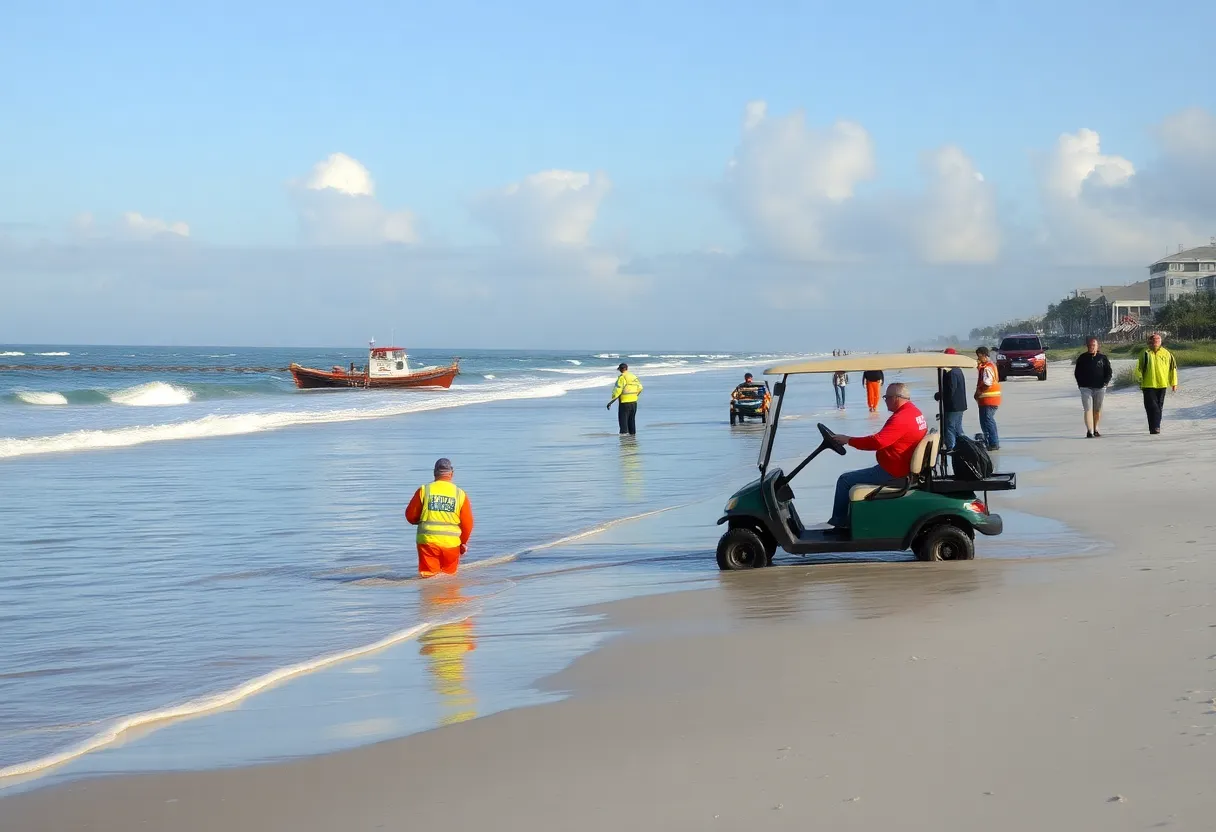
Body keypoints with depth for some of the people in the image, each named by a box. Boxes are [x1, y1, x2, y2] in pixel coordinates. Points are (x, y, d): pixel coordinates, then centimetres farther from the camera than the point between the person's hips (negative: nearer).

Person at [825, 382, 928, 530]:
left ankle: (839, 522, 7)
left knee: (845, 480, -4)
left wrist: (848, 440, -22)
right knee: (851, 477, 24)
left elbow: (877, 442, -31)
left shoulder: (901, 418, -24)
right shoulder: (915, 411, 9)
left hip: (892, 472, -11)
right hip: (905, 467, 11)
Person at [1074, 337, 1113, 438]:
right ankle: (1089, 431, -17)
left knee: (1097, 409, 11)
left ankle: (1095, 429, 25)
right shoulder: (1082, 358, 5)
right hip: (1086, 388, -1)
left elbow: (1109, 372, 9)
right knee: (1088, 409, -11)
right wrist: (1081, 384, -3)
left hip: (1100, 388, 1)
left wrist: (1105, 383, -5)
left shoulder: (1102, 358, 6)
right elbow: (1077, 373, 9)